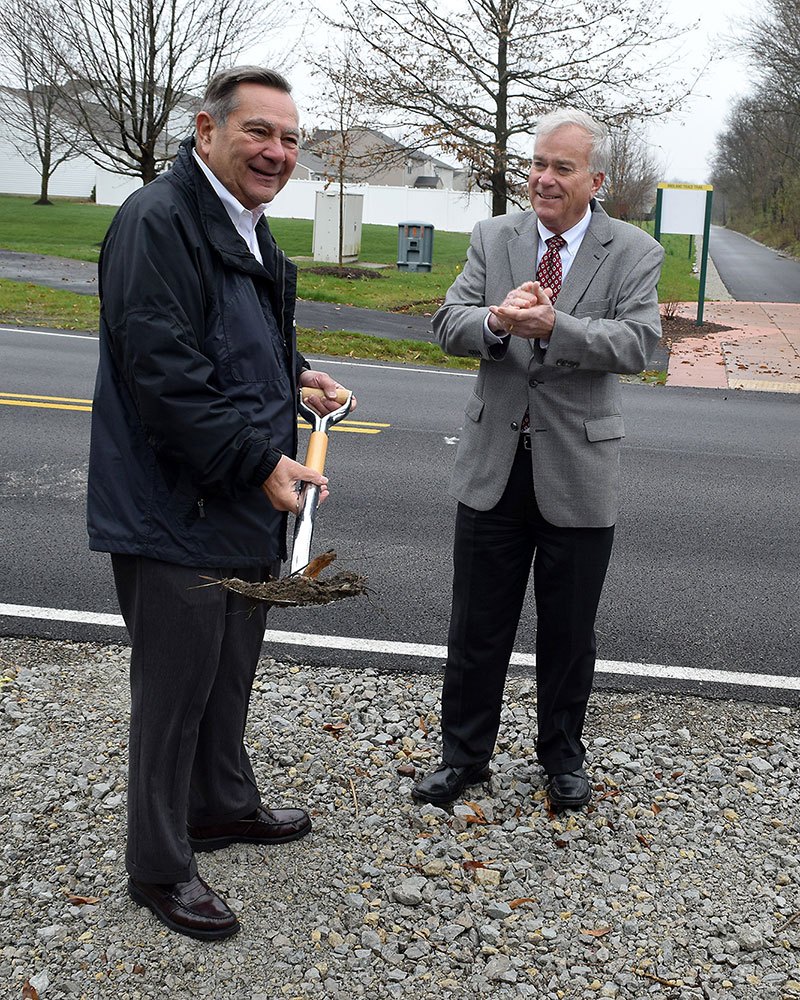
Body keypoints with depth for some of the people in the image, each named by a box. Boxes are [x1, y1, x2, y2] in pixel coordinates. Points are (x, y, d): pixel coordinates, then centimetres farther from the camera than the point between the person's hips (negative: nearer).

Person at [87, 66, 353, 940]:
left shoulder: (247, 228, 13)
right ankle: (158, 867, 20)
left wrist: (293, 373, 10)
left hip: (246, 505, 10)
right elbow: (161, 370, -26)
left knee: (231, 671, 23)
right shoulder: (158, 222, -18)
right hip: (176, 510, -10)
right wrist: (260, 461, -25)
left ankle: (222, 805, 43)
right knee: (175, 688, 3)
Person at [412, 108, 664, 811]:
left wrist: (553, 326, -30)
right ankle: (465, 754, 27)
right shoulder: (493, 238, 5)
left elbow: (638, 342, -16)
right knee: (477, 626, 11)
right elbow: (449, 325, -3)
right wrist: (497, 320, -25)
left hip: (579, 469, -2)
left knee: (569, 630, 13)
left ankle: (563, 754, 33)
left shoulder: (634, 253, -2)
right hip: (494, 463, 2)